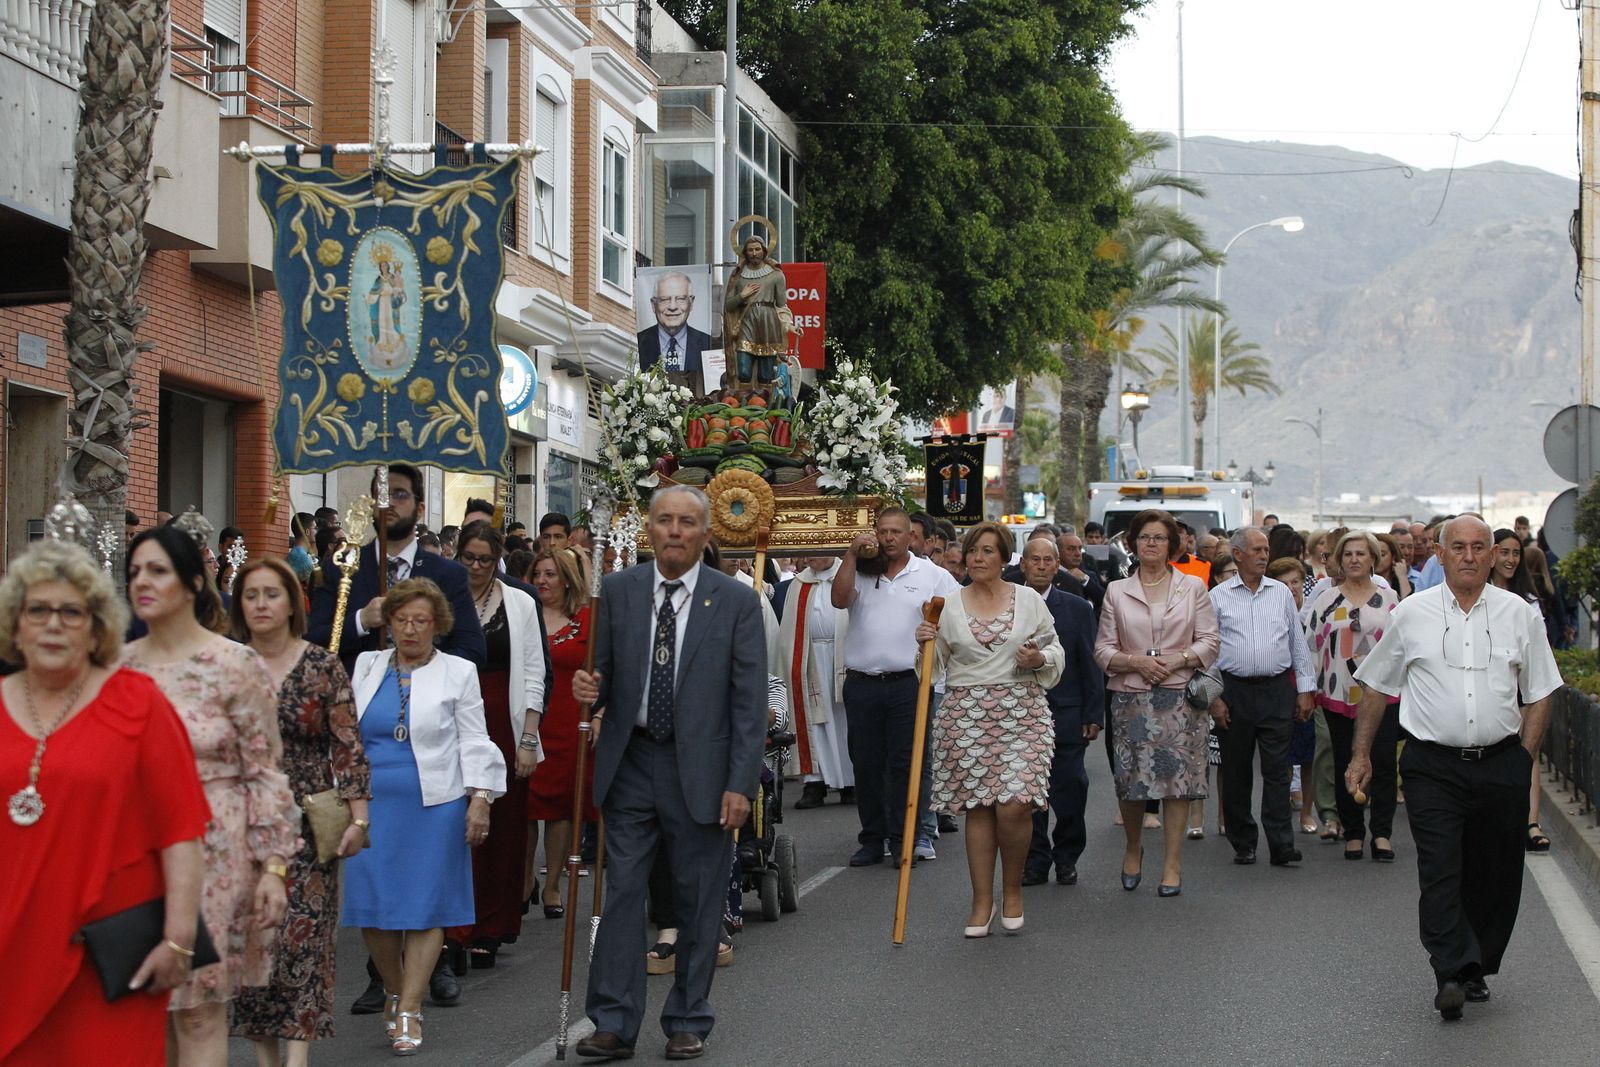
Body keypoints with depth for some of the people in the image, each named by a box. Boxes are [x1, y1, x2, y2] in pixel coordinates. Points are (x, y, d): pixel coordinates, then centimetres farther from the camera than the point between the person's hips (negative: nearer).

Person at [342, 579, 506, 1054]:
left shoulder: (458, 673, 4)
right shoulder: (367, 667, 11)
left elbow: (473, 742, 2)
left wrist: (480, 799, -7)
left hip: (435, 806, -2)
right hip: (372, 804, 3)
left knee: (424, 906, -3)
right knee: (371, 906, 0)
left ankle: (408, 1009, 2)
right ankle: (392, 989, 23)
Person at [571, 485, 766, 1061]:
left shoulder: (736, 601, -4)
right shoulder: (618, 590, 4)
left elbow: (750, 702, -5)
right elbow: (605, 669, 11)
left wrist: (740, 784, -10)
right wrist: (591, 689, -14)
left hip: (699, 769, -2)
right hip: (630, 763, 2)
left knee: (698, 900, 6)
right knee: (622, 891, 1)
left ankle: (688, 1022, 18)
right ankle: (614, 1023, 8)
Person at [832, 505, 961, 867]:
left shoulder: (932, 575, 6)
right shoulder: (861, 572, 9)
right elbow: (839, 599, -9)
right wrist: (852, 553, -9)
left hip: (907, 684, -2)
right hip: (861, 684, 2)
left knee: (905, 764, -2)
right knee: (866, 765, 7)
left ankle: (903, 840, 3)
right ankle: (873, 840, 15)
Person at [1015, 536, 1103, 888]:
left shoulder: (1077, 608, 6)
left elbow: (1090, 664, 5)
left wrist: (1093, 714, -1)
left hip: (1066, 715, 0)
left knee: (1069, 791, -1)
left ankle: (1066, 859, 14)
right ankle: (1035, 861, 13)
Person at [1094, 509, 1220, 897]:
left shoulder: (1192, 587, 8)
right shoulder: (1117, 591, 9)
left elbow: (1209, 642, 4)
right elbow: (1103, 650, 6)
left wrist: (1177, 660, -11)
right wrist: (1136, 662, -11)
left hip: (1179, 694, -1)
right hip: (1130, 696, 1)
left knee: (1177, 776, -4)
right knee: (1130, 778, -1)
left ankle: (1173, 864, 3)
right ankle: (1134, 847, 25)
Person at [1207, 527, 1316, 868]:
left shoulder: (1282, 593, 10)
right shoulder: (1218, 597, 3)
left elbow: (1298, 643, 13)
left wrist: (1305, 689, 8)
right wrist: (1213, 696, -2)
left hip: (1277, 690, 1)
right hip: (1235, 692, -1)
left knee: (1277, 769, -4)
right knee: (1236, 771, 5)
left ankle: (1282, 844, -6)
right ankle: (1243, 844, 14)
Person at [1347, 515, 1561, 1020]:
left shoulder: (1518, 613, 6)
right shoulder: (1411, 614, 4)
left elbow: (1539, 694, 11)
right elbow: (1375, 686, 12)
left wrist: (1523, 759, 2)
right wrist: (1361, 755, 10)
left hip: (1501, 764, 2)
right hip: (1433, 765, -2)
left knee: (1494, 874, 7)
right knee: (1440, 870, -13)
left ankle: (1475, 969, 22)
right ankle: (1452, 974, -19)